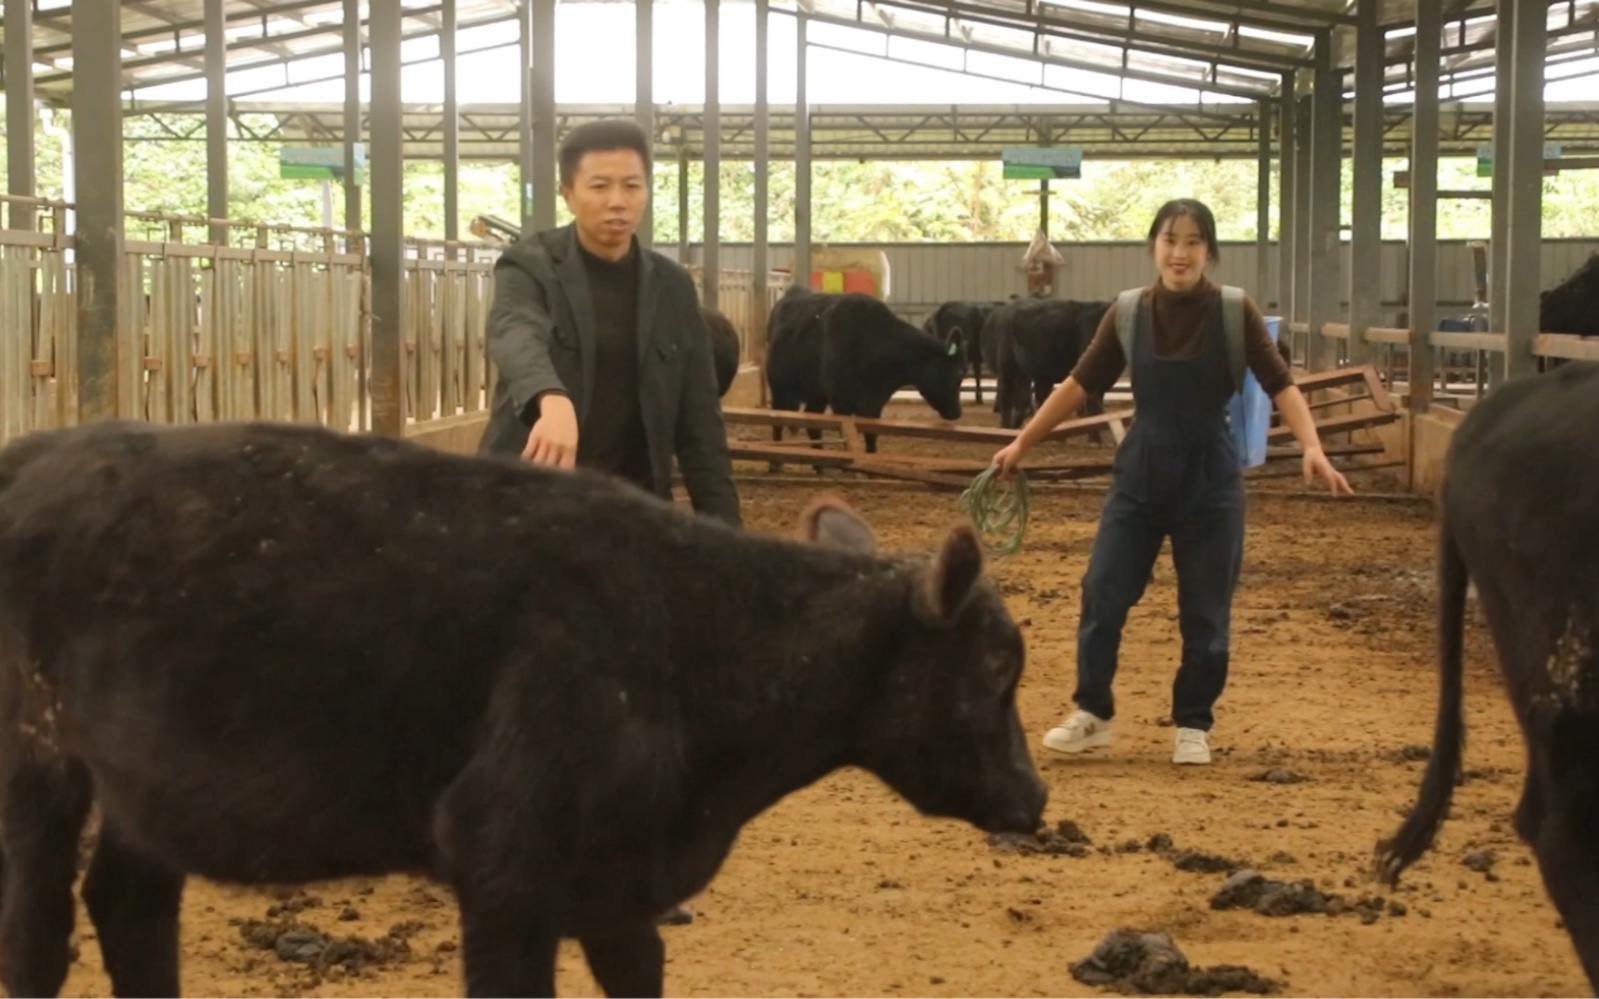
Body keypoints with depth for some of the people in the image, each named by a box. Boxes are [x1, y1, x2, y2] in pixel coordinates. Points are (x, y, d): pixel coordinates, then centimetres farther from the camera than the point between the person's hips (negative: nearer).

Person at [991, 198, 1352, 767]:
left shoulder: (1235, 313, -9)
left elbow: (1280, 384, -13)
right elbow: (1080, 384, 6)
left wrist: (1313, 449, -28)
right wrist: (1021, 444, 9)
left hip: (1210, 480, -2)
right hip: (1140, 474, 2)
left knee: (1205, 612, 4)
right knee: (1103, 593, 1)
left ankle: (1193, 725, 20)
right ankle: (1092, 714, 15)